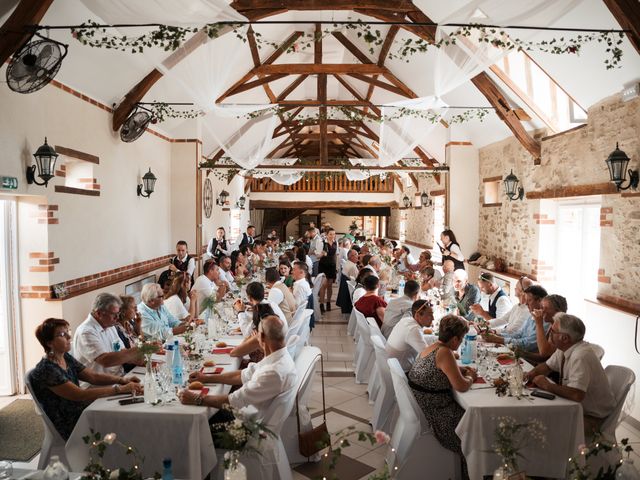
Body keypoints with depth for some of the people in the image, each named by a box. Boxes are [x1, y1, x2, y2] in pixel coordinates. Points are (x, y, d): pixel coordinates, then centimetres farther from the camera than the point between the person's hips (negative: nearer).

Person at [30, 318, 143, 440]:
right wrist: (120, 389, -28)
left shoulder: (66, 357, 5)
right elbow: (81, 395, -26)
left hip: (81, 412, 7)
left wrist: (124, 380, -11)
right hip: (69, 428, -7)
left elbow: (93, 376, 4)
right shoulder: (46, 370, -21)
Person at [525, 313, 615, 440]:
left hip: (592, 418, -8)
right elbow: (547, 366, 15)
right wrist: (531, 374, -6)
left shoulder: (580, 356, -30)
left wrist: (547, 385, -24)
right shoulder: (563, 349, -2)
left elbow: (576, 394, -37)